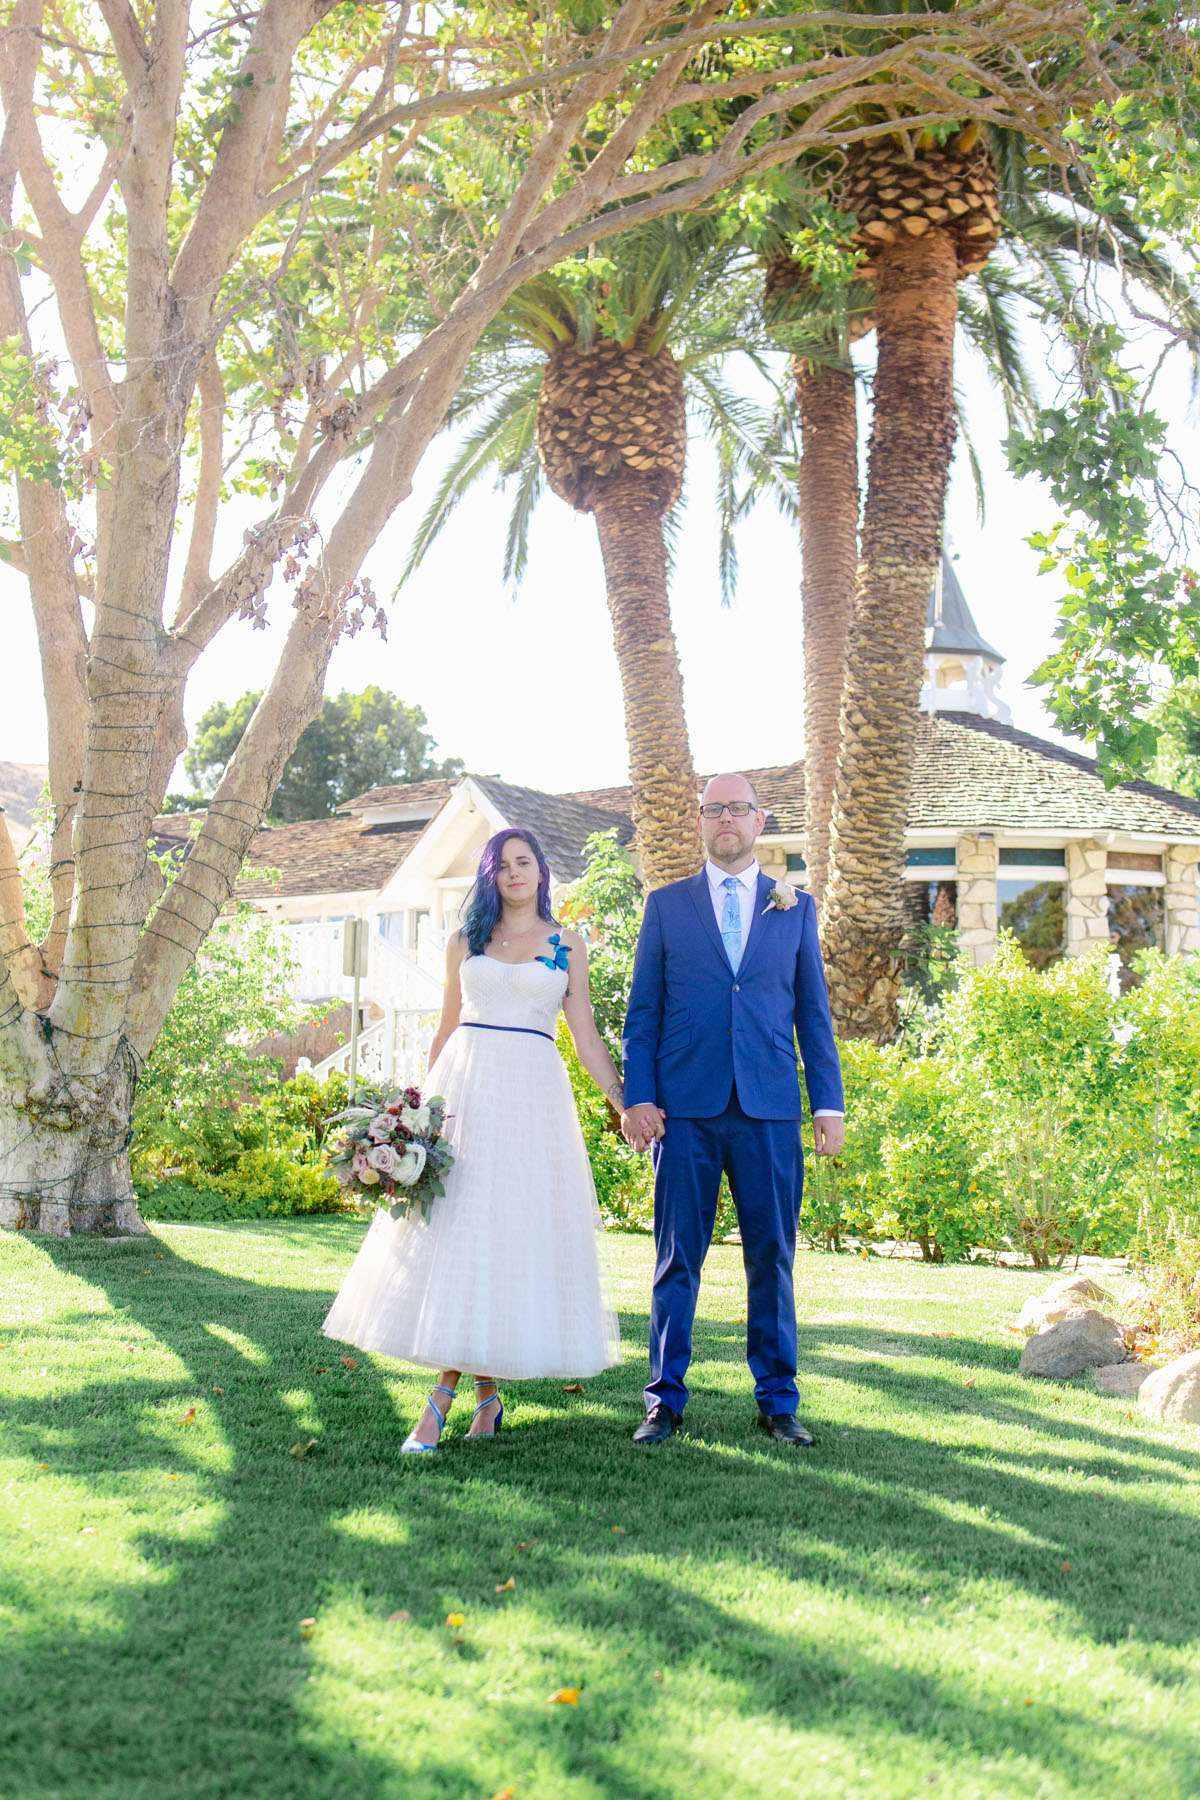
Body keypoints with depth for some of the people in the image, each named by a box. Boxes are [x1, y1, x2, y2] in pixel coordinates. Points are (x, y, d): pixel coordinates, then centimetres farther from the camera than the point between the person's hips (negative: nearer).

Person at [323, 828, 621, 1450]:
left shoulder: (567, 946, 9)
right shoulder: (465, 941, 13)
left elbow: (586, 1036, 7)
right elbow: (446, 1029, 16)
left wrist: (625, 1102, -1)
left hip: (532, 1095, -1)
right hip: (464, 1089, 2)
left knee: (513, 1232, -6)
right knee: (453, 1228, -6)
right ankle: (484, 1396, 2)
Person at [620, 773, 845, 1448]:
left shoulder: (796, 906, 12)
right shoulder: (667, 904, 10)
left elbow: (814, 1011, 12)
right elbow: (643, 1010, 8)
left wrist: (830, 1103, 5)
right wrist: (638, 1097, -2)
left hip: (769, 1109, 1)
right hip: (686, 1107, -1)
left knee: (773, 1256, 5)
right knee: (678, 1256, 3)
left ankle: (778, 1400, 16)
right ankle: (666, 1399, 13)